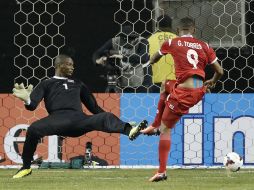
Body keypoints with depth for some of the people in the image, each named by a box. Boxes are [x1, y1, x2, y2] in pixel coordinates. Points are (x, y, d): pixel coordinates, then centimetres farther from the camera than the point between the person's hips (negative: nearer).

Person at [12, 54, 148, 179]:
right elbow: (32, 105, 11)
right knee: (34, 129, -31)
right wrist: (27, 100, -15)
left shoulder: (78, 84, 32)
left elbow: (93, 107, 30)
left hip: (79, 120, 2)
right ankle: (26, 167, -12)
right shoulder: (47, 84, 22)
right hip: (58, 119, -2)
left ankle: (129, 131, -53)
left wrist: (120, 126, 23)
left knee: (106, 117, -24)